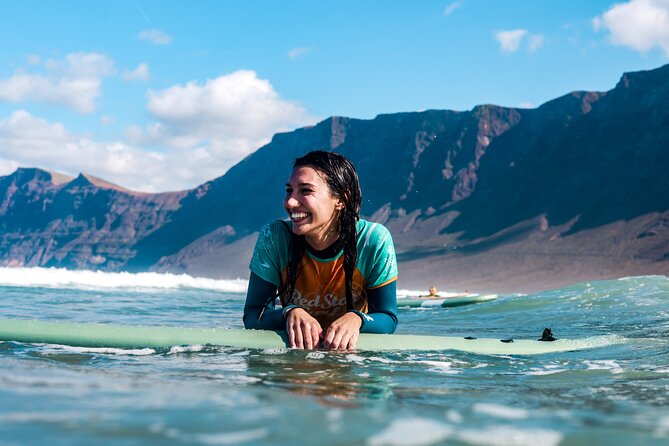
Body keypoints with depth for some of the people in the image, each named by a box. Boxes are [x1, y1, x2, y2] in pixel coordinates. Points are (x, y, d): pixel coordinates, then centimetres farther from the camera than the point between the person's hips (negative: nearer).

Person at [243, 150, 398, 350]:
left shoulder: (374, 241, -17)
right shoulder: (273, 237, -15)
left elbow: (388, 319, -12)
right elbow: (252, 316, -13)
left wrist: (356, 319, -33)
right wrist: (290, 313, -33)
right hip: (290, 353, 0)